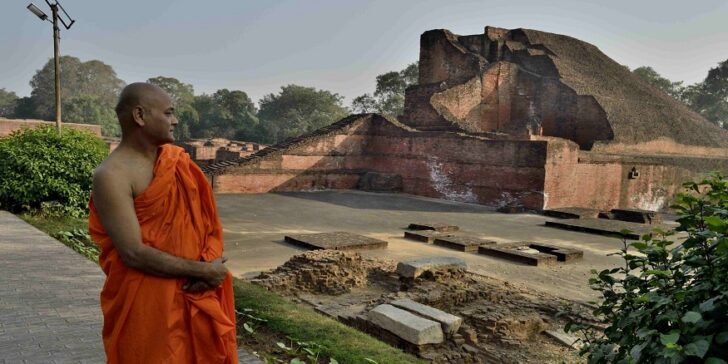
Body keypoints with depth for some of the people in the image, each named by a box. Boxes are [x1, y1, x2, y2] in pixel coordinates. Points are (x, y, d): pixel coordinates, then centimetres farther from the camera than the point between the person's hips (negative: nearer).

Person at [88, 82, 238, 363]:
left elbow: (208, 218, 6)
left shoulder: (178, 162, 4)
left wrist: (211, 263, -13)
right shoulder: (112, 176, -16)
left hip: (195, 293, 6)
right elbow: (133, 253, -21)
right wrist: (203, 270, -16)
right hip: (146, 302, -6)